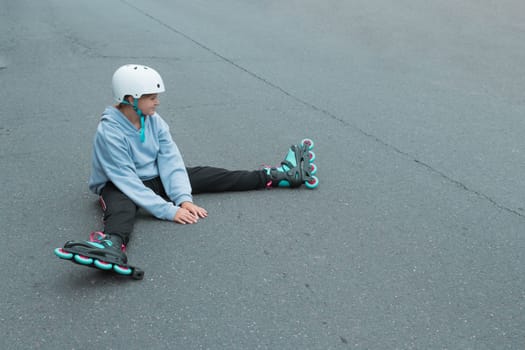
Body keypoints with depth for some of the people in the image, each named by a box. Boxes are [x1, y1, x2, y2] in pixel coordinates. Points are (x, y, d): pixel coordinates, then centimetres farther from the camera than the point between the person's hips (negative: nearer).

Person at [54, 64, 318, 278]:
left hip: (154, 179, 6)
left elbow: (170, 162, -11)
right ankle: (113, 247, -76)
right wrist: (169, 211, -34)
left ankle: (279, 175, 1)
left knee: (206, 176, -2)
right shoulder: (109, 133, -26)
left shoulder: (154, 121, -7)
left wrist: (184, 198, -26)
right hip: (119, 187, -6)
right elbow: (127, 181, -30)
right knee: (121, 207, -41)